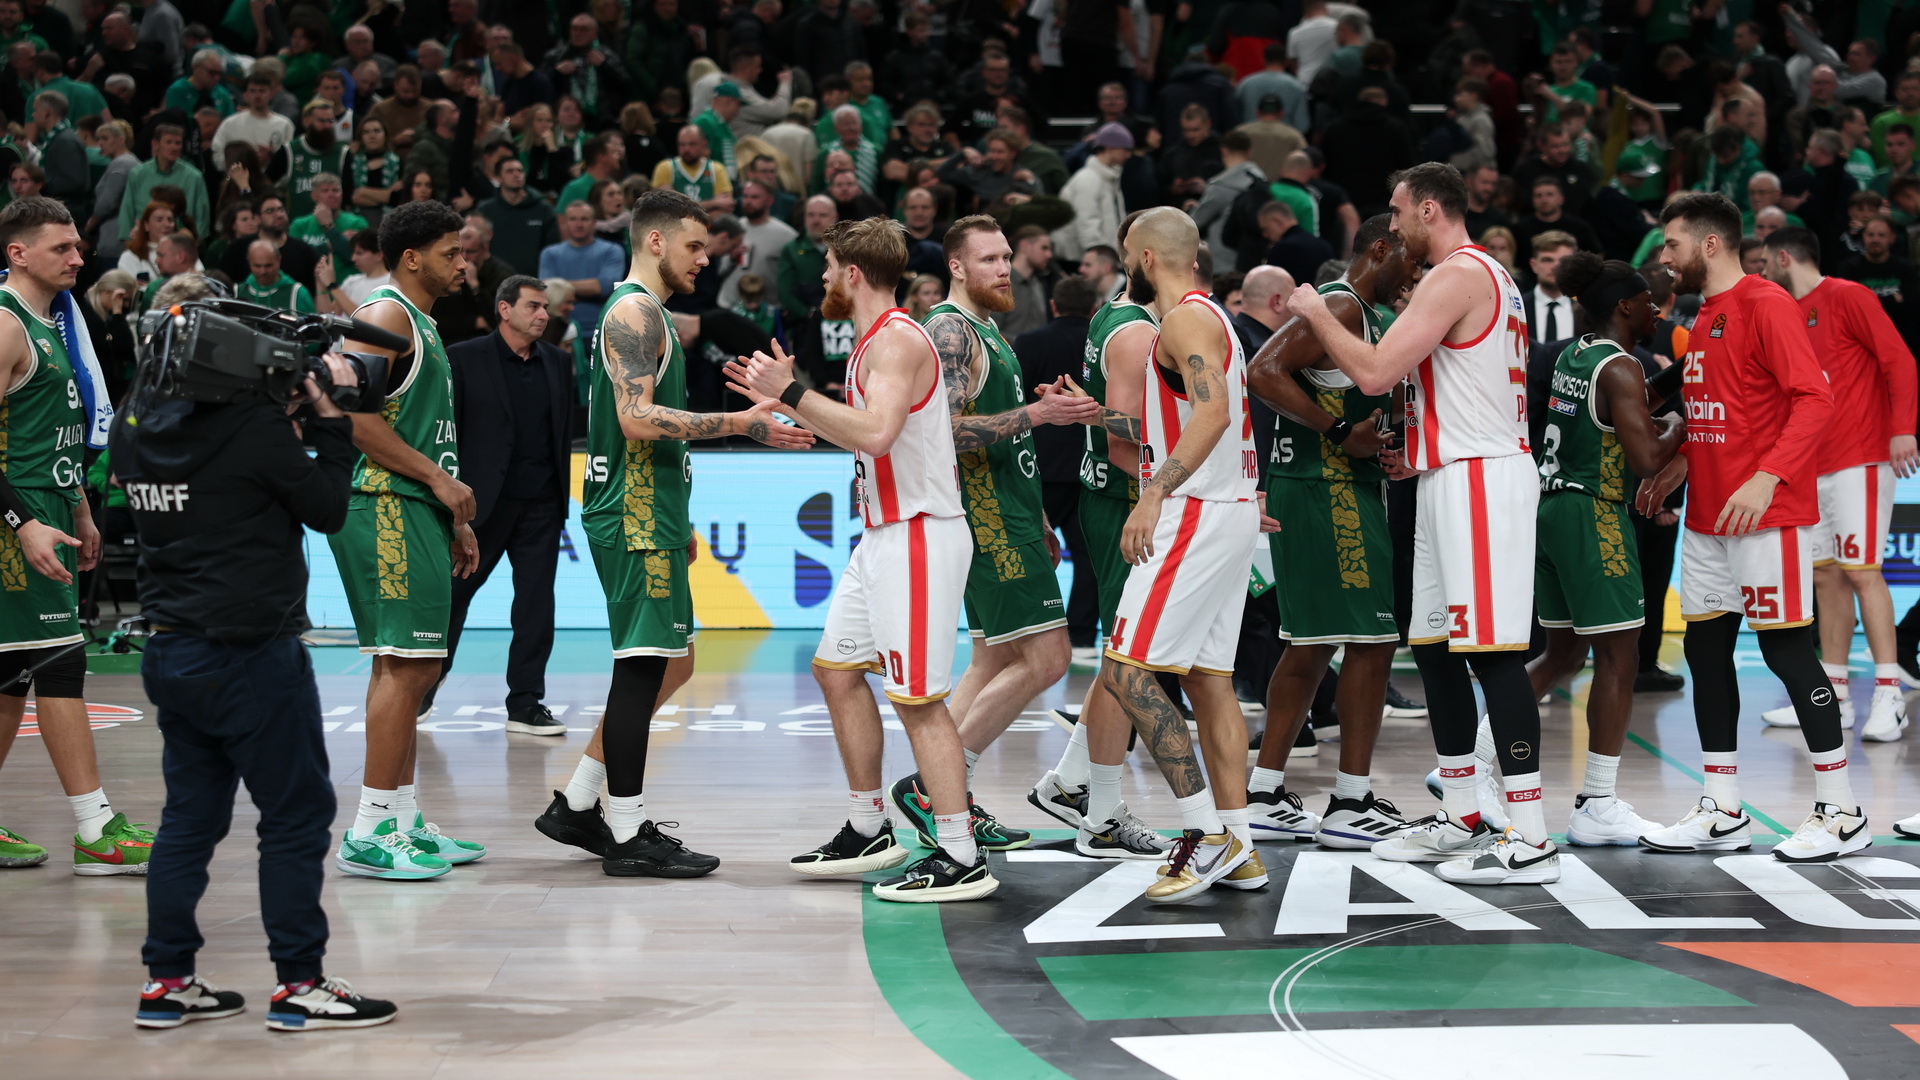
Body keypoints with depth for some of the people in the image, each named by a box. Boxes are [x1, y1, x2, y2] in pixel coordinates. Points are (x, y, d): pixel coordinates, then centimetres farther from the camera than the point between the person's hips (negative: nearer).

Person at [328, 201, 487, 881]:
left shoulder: (418, 322, 22)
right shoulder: (384, 317, -11)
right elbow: (353, 415, -21)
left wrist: (454, 520, 23)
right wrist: (437, 477, -17)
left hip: (414, 511, 11)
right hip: (383, 509, -11)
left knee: (411, 666, 12)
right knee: (404, 665, -12)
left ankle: (404, 821, 17)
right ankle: (369, 834, -12)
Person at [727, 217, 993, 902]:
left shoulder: (897, 339, -16)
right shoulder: (874, 340, 16)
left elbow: (876, 433, -30)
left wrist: (794, 391, -25)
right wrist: (784, 401, 24)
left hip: (920, 535, -11)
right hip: (884, 535, 11)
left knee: (918, 697, -10)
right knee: (836, 669, 17)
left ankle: (961, 861, -9)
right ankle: (868, 831, 25)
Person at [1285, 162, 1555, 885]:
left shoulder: (1457, 276, -13)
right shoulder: (1488, 276, 20)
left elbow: (1375, 372, -19)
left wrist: (1316, 314, -5)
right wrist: (1424, 456, 21)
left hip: (1478, 477, -11)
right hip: (1458, 477, 11)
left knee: (1493, 653, -12)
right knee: (1433, 648, 15)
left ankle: (1530, 842, -13)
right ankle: (1460, 821, 22)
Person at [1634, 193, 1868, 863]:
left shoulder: (1767, 306, -12)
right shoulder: (1704, 317, 17)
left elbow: (1814, 398, -20)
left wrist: (1767, 478, -28)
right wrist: (1681, 466, 14)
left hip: (1767, 515, -9)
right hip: (1708, 516, 9)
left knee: (1786, 650, -7)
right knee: (1705, 649, 8)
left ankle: (1840, 813, 0)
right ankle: (1721, 814, 14)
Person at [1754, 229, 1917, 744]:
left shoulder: (1848, 297, -6)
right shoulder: (1790, 315, 18)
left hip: (1860, 460, -8)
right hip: (1815, 465, 8)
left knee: (1861, 570, -13)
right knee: (1825, 576, 6)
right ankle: (1833, 695, 10)